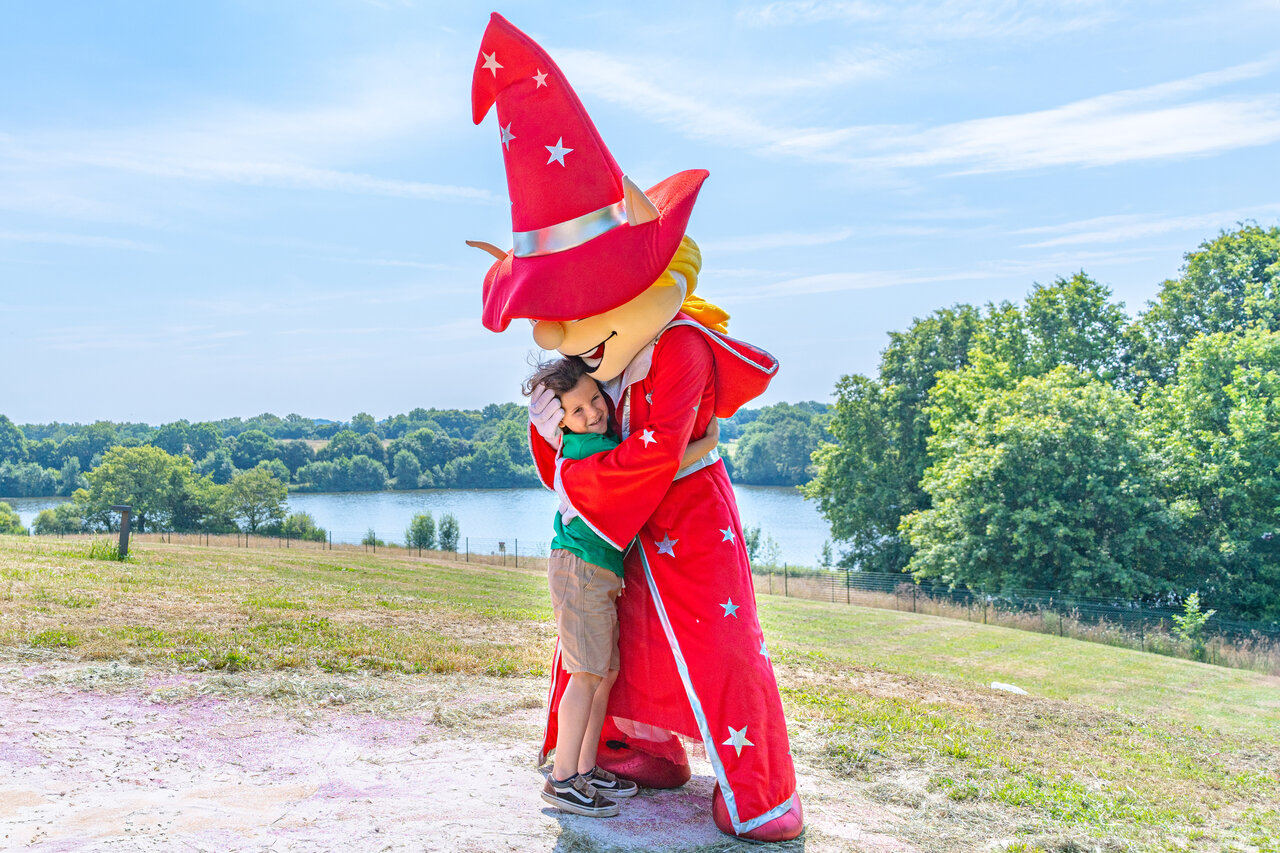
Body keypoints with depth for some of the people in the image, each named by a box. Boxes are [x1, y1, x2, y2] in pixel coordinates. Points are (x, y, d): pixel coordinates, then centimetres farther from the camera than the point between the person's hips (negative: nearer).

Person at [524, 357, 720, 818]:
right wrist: (708, 441, -13)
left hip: (604, 573, 10)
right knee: (588, 673, -8)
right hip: (580, 568, -10)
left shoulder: (601, 442, 13)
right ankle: (561, 780, -3)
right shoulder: (589, 447, -17)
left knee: (607, 672, 11)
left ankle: (585, 769, 19)